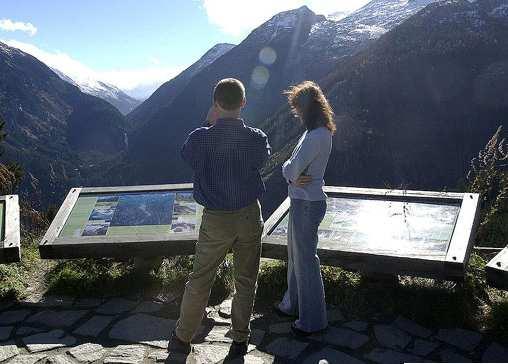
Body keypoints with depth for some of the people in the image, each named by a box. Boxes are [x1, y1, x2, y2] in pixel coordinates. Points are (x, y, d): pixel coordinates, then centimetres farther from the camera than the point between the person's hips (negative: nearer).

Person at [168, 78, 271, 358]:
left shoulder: (200, 138, -15)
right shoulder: (257, 138, -11)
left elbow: (186, 156, 7)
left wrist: (210, 124, 6)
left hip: (215, 220, -1)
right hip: (250, 216, 1)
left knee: (199, 281, 14)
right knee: (246, 281, 14)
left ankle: (182, 338, 29)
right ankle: (240, 340, 27)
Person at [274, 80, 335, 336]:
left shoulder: (316, 137, -23)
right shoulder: (317, 132, 10)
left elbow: (292, 168, -24)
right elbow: (290, 167, 10)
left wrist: (291, 174, -2)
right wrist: (293, 176, -10)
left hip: (307, 204, -10)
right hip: (302, 201, 10)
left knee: (305, 259, 2)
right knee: (296, 255, 22)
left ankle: (313, 320, 17)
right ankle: (294, 304, 40)